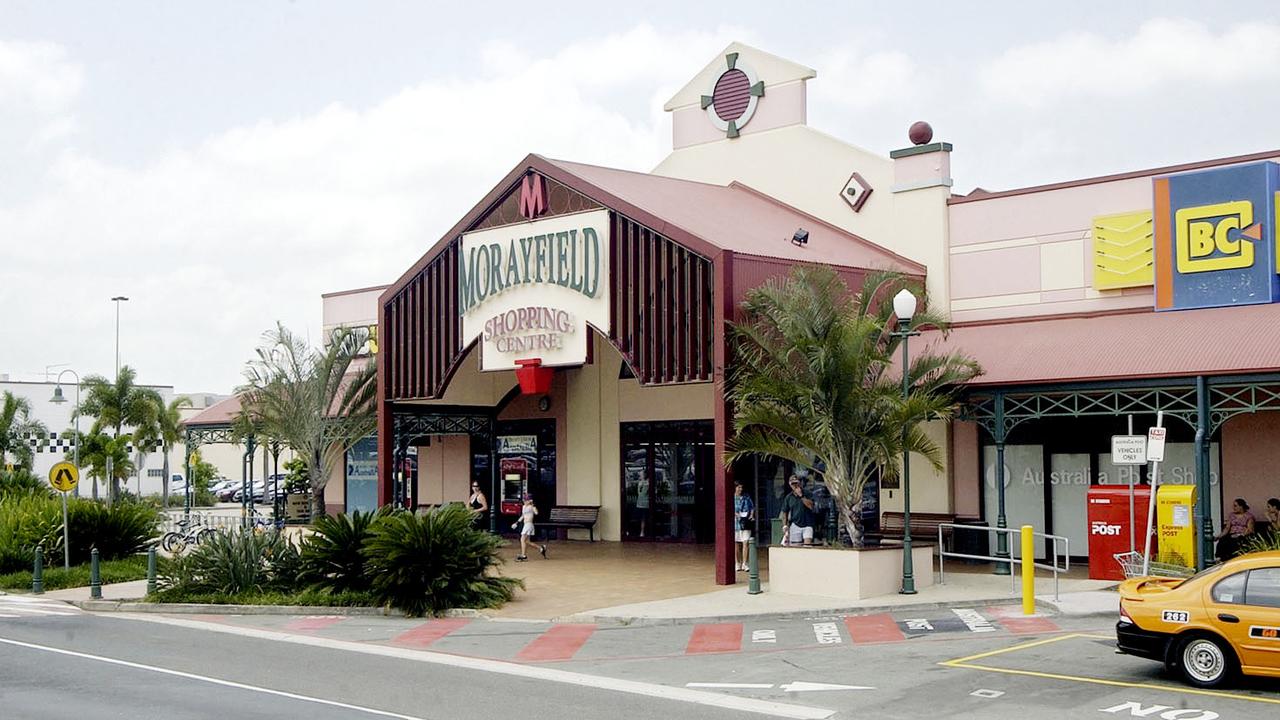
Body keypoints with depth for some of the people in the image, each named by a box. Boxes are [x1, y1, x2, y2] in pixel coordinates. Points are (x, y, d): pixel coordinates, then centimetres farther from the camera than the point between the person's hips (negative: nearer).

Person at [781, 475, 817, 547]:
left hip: (807, 525, -2)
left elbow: (811, 506, -14)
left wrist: (801, 495, -15)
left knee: (808, 544, -15)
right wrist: (785, 525, 2)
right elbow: (785, 513, 13)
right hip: (795, 525, 2)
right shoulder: (788, 498, 8)